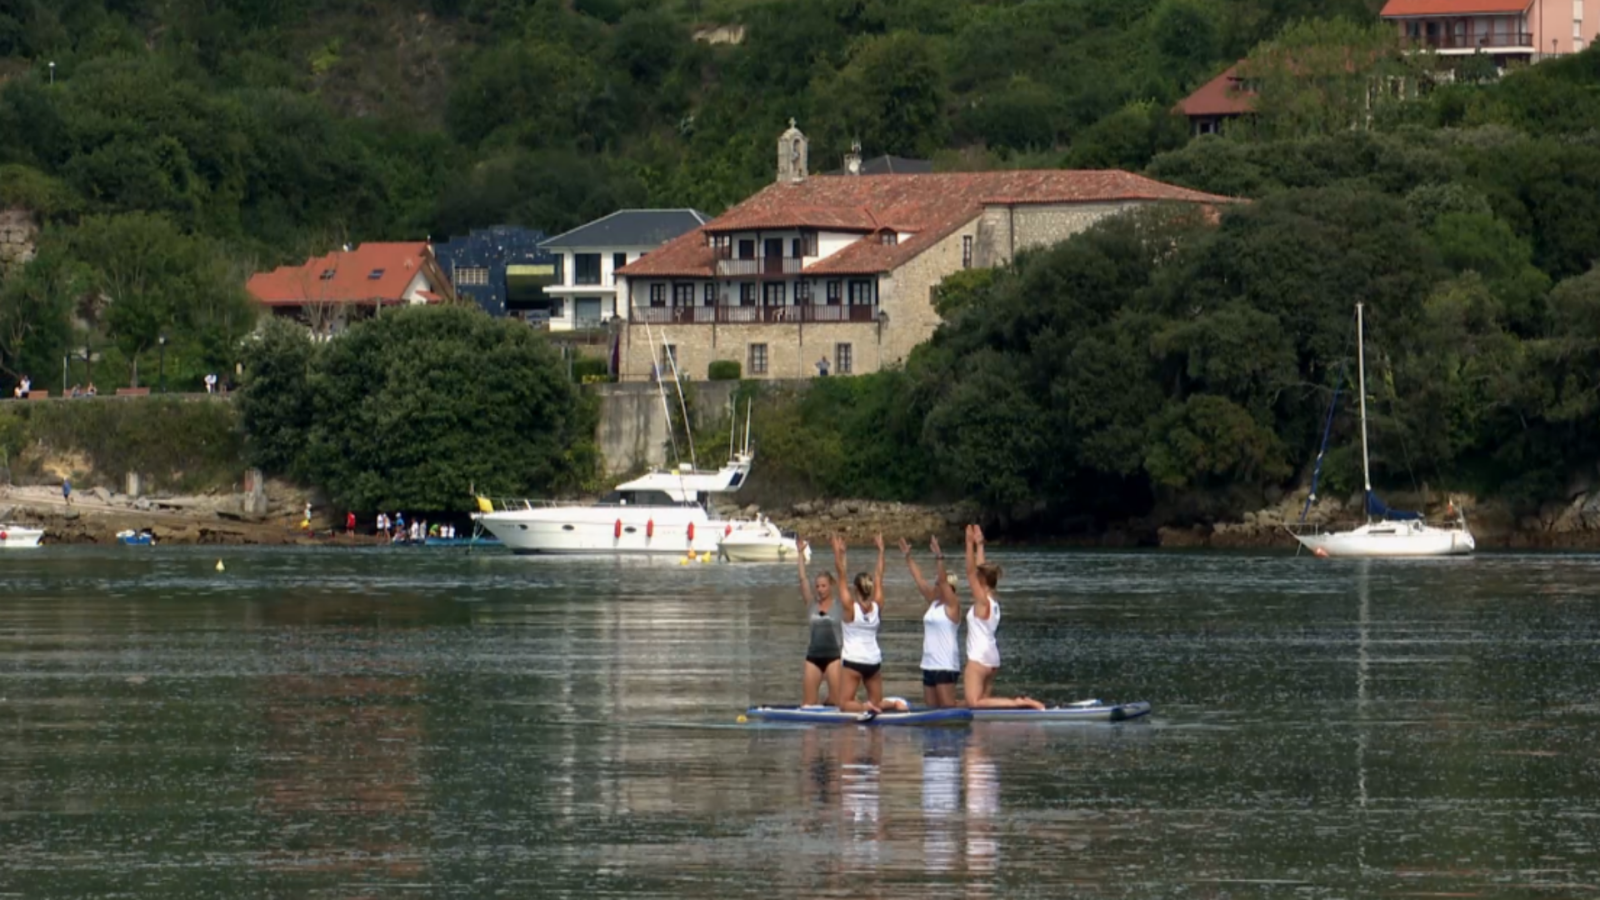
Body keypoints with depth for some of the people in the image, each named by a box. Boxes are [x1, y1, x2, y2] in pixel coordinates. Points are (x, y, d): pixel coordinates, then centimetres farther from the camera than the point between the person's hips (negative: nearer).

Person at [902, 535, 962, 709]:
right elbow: (920, 580, 17)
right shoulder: (933, 603, 15)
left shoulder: (952, 605, -6)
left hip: (946, 665, -9)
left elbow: (943, 580, -18)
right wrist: (908, 558, 16)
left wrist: (939, 557, -27)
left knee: (948, 707, -12)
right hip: (929, 664, 9)